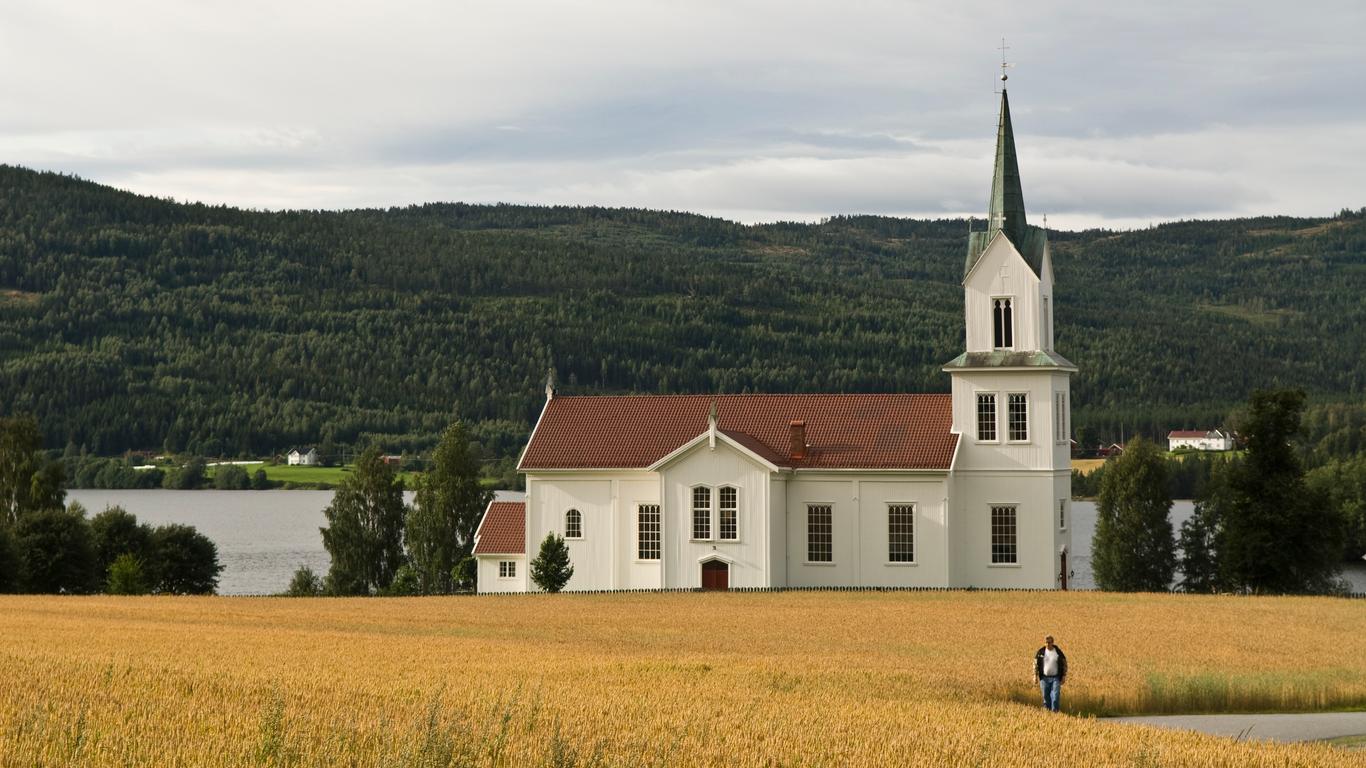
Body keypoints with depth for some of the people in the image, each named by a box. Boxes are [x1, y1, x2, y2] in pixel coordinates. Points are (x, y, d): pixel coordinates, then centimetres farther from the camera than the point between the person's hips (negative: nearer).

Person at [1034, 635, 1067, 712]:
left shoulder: (1058, 652, -2)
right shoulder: (1041, 652, 0)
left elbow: (1064, 664, 5)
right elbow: (1036, 664, 5)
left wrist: (1064, 676, 0)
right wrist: (1035, 675, 0)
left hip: (1056, 678, -1)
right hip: (1044, 678, 1)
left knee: (1055, 696, -11)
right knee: (1046, 696, 7)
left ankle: (1054, 711, -11)